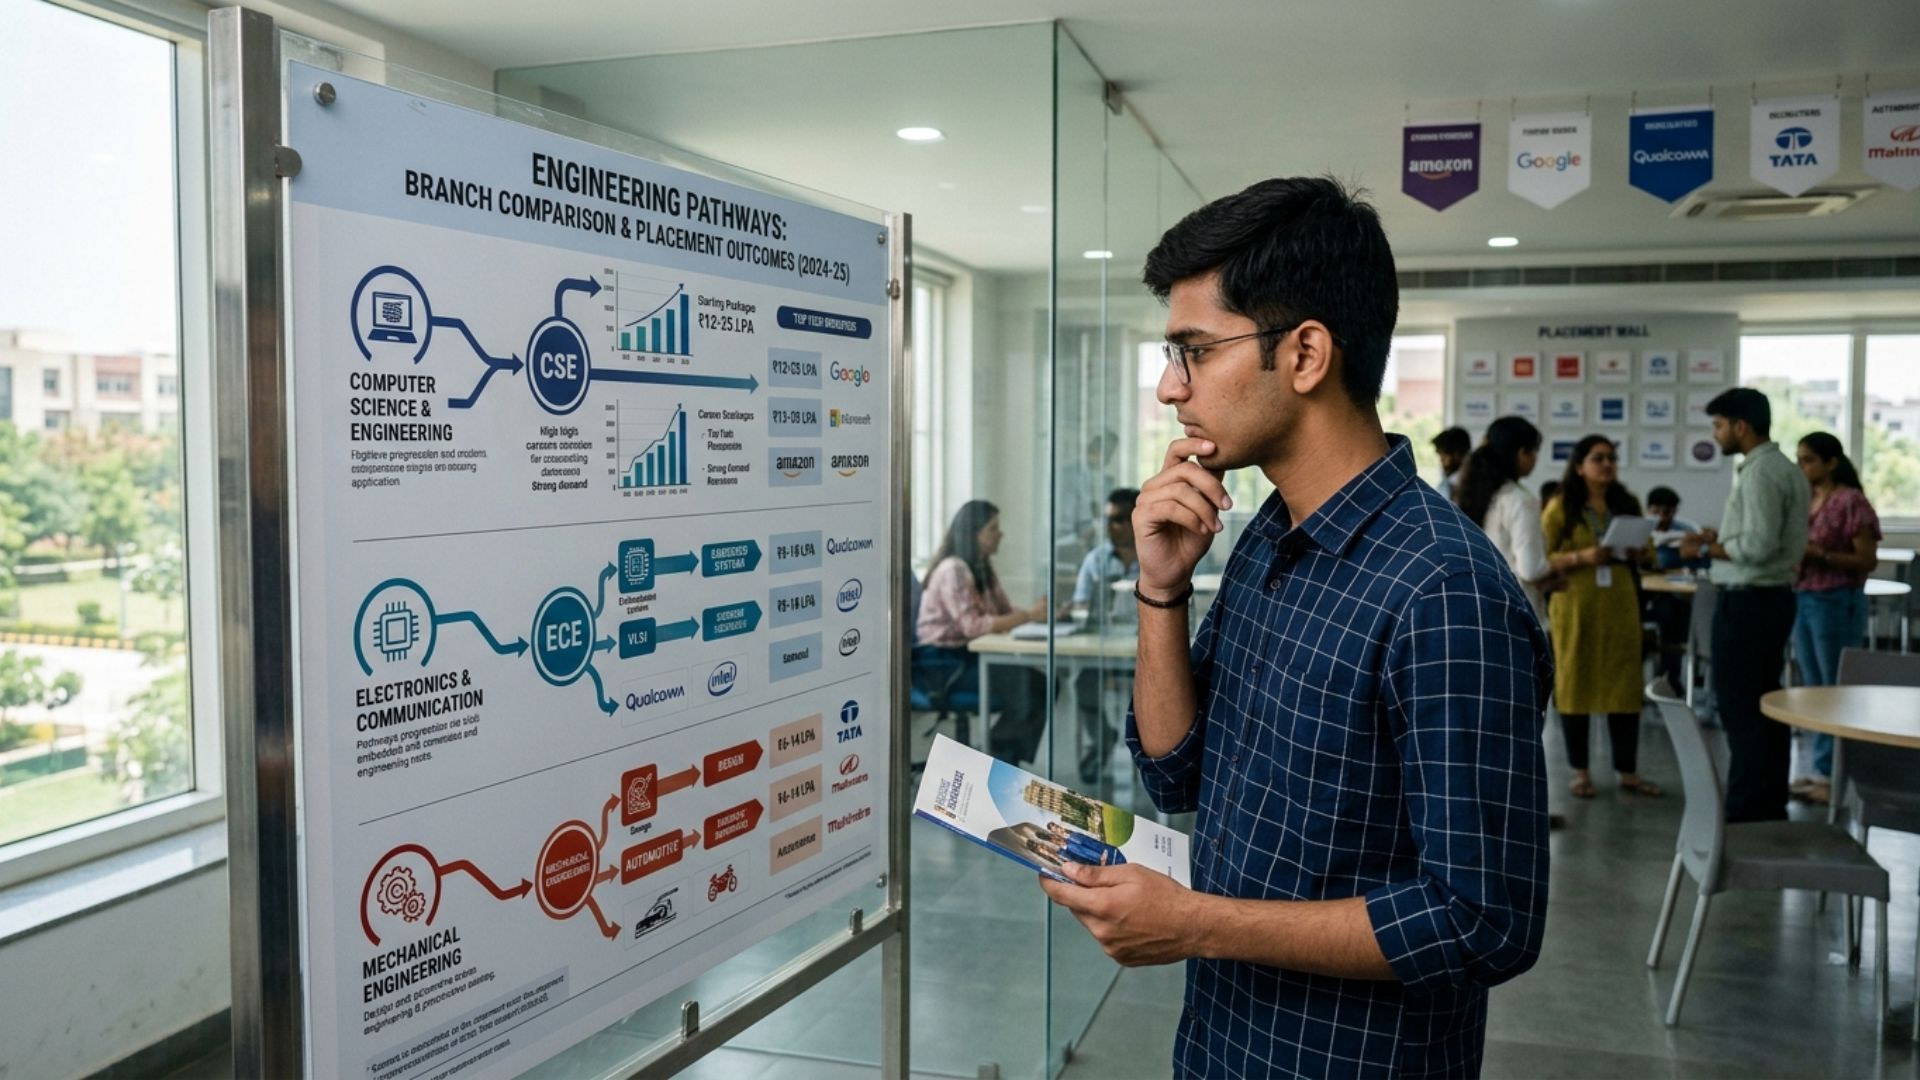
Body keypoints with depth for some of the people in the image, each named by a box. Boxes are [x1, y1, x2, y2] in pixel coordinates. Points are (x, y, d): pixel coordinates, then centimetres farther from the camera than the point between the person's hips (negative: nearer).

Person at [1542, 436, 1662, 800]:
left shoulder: (1628, 504, 10)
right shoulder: (1560, 507, -3)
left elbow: (1646, 552, 17)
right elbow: (1542, 559, -7)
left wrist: (1638, 552, -6)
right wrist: (1582, 557, -20)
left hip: (1620, 604, 4)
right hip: (1575, 605, -3)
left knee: (1625, 685, 3)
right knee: (1575, 683, 3)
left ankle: (1627, 770, 13)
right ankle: (1580, 770, 13)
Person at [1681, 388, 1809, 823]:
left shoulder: (1759, 473, -17)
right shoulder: (1786, 469, 15)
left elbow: (1757, 547, -22)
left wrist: (1705, 549, -10)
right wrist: (1721, 536, 12)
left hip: (1746, 601, -10)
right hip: (1774, 595, 10)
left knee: (1740, 709, -5)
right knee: (1766, 705, 15)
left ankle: (1747, 812, 0)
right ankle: (1771, 805, 24)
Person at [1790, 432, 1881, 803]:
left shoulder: (1850, 501, -11)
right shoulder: (1805, 500, 11)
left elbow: (1868, 560, -12)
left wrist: (1820, 555, -22)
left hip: (1836, 603, -8)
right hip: (1803, 599, 8)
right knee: (1813, 690, 11)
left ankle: (1838, 776, 8)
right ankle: (1821, 770, 19)